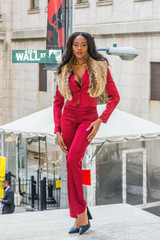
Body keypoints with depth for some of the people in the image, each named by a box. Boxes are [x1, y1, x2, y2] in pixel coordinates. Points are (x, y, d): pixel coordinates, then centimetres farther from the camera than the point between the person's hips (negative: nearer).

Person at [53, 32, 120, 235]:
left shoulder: (100, 67, 1)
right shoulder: (64, 71, 8)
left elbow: (114, 96, 1)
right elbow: (58, 103, 10)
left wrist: (100, 120, -9)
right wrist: (57, 131, 1)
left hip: (88, 119, -3)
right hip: (68, 117, 4)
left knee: (72, 161, -20)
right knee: (73, 165, 2)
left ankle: (81, 215, -12)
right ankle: (81, 216, 10)